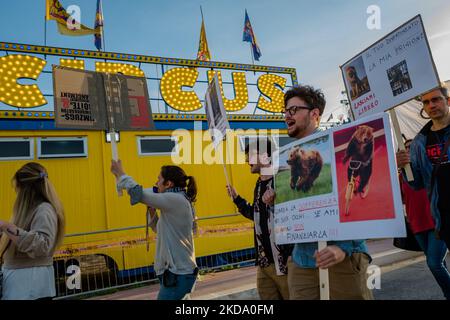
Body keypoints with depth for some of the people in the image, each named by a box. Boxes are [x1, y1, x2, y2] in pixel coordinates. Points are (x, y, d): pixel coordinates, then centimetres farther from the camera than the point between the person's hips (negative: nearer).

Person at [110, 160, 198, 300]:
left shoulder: (176, 199, -18)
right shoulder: (178, 202, 12)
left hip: (177, 275, -9)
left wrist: (120, 174, -7)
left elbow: (139, 194, -21)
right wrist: (152, 211, 9)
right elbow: (162, 231, 21)